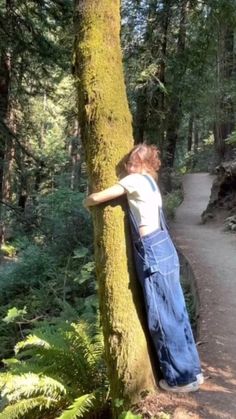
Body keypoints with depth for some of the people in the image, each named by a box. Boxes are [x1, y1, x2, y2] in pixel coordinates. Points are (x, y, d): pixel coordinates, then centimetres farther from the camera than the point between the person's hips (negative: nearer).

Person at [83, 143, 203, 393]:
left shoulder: (135, 179, -9)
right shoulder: (148, 181, 17)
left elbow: (96, 198, -8)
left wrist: (87, 202, 15)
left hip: (152, 252, -9)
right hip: (161, 248, 9)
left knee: (162, 318, 2)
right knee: (174, 312, 16)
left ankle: (183, 377, 15)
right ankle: (190, 369, 28)